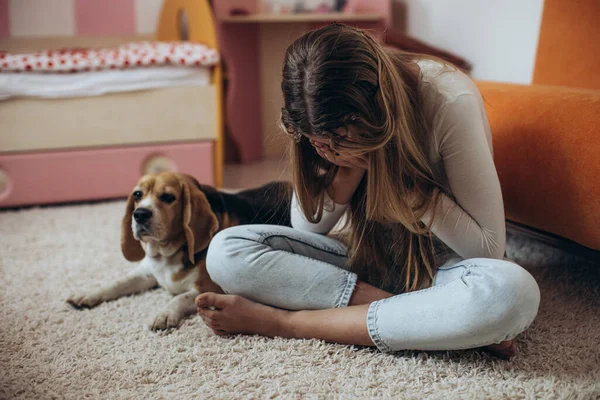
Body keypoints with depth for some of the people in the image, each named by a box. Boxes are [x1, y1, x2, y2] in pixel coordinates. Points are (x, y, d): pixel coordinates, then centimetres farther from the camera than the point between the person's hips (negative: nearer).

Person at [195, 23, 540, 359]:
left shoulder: (450, 100, -23)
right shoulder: (324, 113, -12)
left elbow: (489, 246, -20)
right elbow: (306, 228, -7)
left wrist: (404, 177, -28)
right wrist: (345, 171, -25)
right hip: (362, 255, 3)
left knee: (515, 292, -40)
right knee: (226, 251, -20)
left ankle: (286, 321, -26)